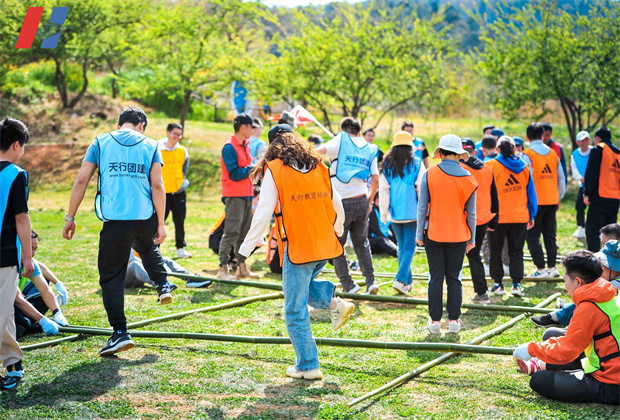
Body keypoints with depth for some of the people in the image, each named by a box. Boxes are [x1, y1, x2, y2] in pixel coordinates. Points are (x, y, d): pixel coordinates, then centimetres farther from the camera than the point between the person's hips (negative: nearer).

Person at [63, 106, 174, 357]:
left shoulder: (101, 143, 9)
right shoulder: (150, 145, 9)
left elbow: (81, 181, 2)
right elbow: (157, 186, 1)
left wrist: (70, 218, 7)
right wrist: (161, 224, 4)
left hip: (114, 221, -2)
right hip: (145, 218, 2)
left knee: (111, 277, 5)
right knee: (148, 248, 37)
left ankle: (120, 333, 0)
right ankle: (163, 286, 25)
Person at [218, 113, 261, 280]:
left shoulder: (245, 146, 16)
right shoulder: (229, 147, -13)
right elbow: (234, 174, -18)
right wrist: (253, 169, -12)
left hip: (247, 195, 9)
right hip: (234, 196, -9)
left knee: (245, 232, 12)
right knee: (231, 232, -9)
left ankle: (242, 268, 19)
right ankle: (223, 269, -4)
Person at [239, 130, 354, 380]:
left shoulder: (274, 170, -4)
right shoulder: (319, 167, 10)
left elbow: (263, 212, -10)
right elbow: (336, 205, 16)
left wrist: (246, 248, -4)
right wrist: (337, 229, 37)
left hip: (297, 249, -6)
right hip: (325, 246, 6)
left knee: (296, 312, 6)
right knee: (300, 284, 32)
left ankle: (308, 366, 10)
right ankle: (335, 304, 11)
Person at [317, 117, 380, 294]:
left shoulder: (340, 140, -2)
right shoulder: (369, 149, 11)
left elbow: (321, 150, -21)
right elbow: (375, 180, 7)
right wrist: (370, 200, 20)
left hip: (341, 202, -4)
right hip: (361, 201, 5)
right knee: (361, 243, 18)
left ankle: (348, 284, 6)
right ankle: (370, 282, 11)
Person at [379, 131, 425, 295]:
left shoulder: (387, 166, 2)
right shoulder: (416, 164, -5)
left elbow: (383, 190, 2)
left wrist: (383, 213, 8)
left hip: (394, 213, 3)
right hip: (412, 212, -3)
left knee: (401, 247, 14)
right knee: (409, 247, 0)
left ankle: (407, 281, 21)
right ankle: (400, 280, -14)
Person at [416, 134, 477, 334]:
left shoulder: (429, 174, -7)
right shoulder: (467, 178, -3)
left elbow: (422, 207, -5)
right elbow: (471, 212, 1)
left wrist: (419, 234, 3)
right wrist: (471, 239, 10)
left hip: (434, 234, -1)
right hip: (458, 235, 1)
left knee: (436, 278, 6)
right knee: (454, 278, 9)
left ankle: (435, 320, 9)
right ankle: (454, 320, 11)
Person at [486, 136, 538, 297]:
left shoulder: (491, 166, -7)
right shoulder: (524, 167, 4)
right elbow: (531, 192, 8)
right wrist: (531, 216, 14)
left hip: (498, 216, -3)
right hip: (520, 216, 3)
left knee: (496, 250, 9)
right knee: (516, 251, 8)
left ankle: (498, 283, 13)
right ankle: (516, 284, 1)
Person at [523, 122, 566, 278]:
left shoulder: (527, 155, -8)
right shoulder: (553, 153, 8)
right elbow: (561, 178, 13)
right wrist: (559, 198, 22)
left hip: (535, 201, -5)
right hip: (552, 201, 5)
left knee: (533, 236, 2)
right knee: (550, 235, 13)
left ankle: (541, 269, 1)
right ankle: (552, 267, 13)